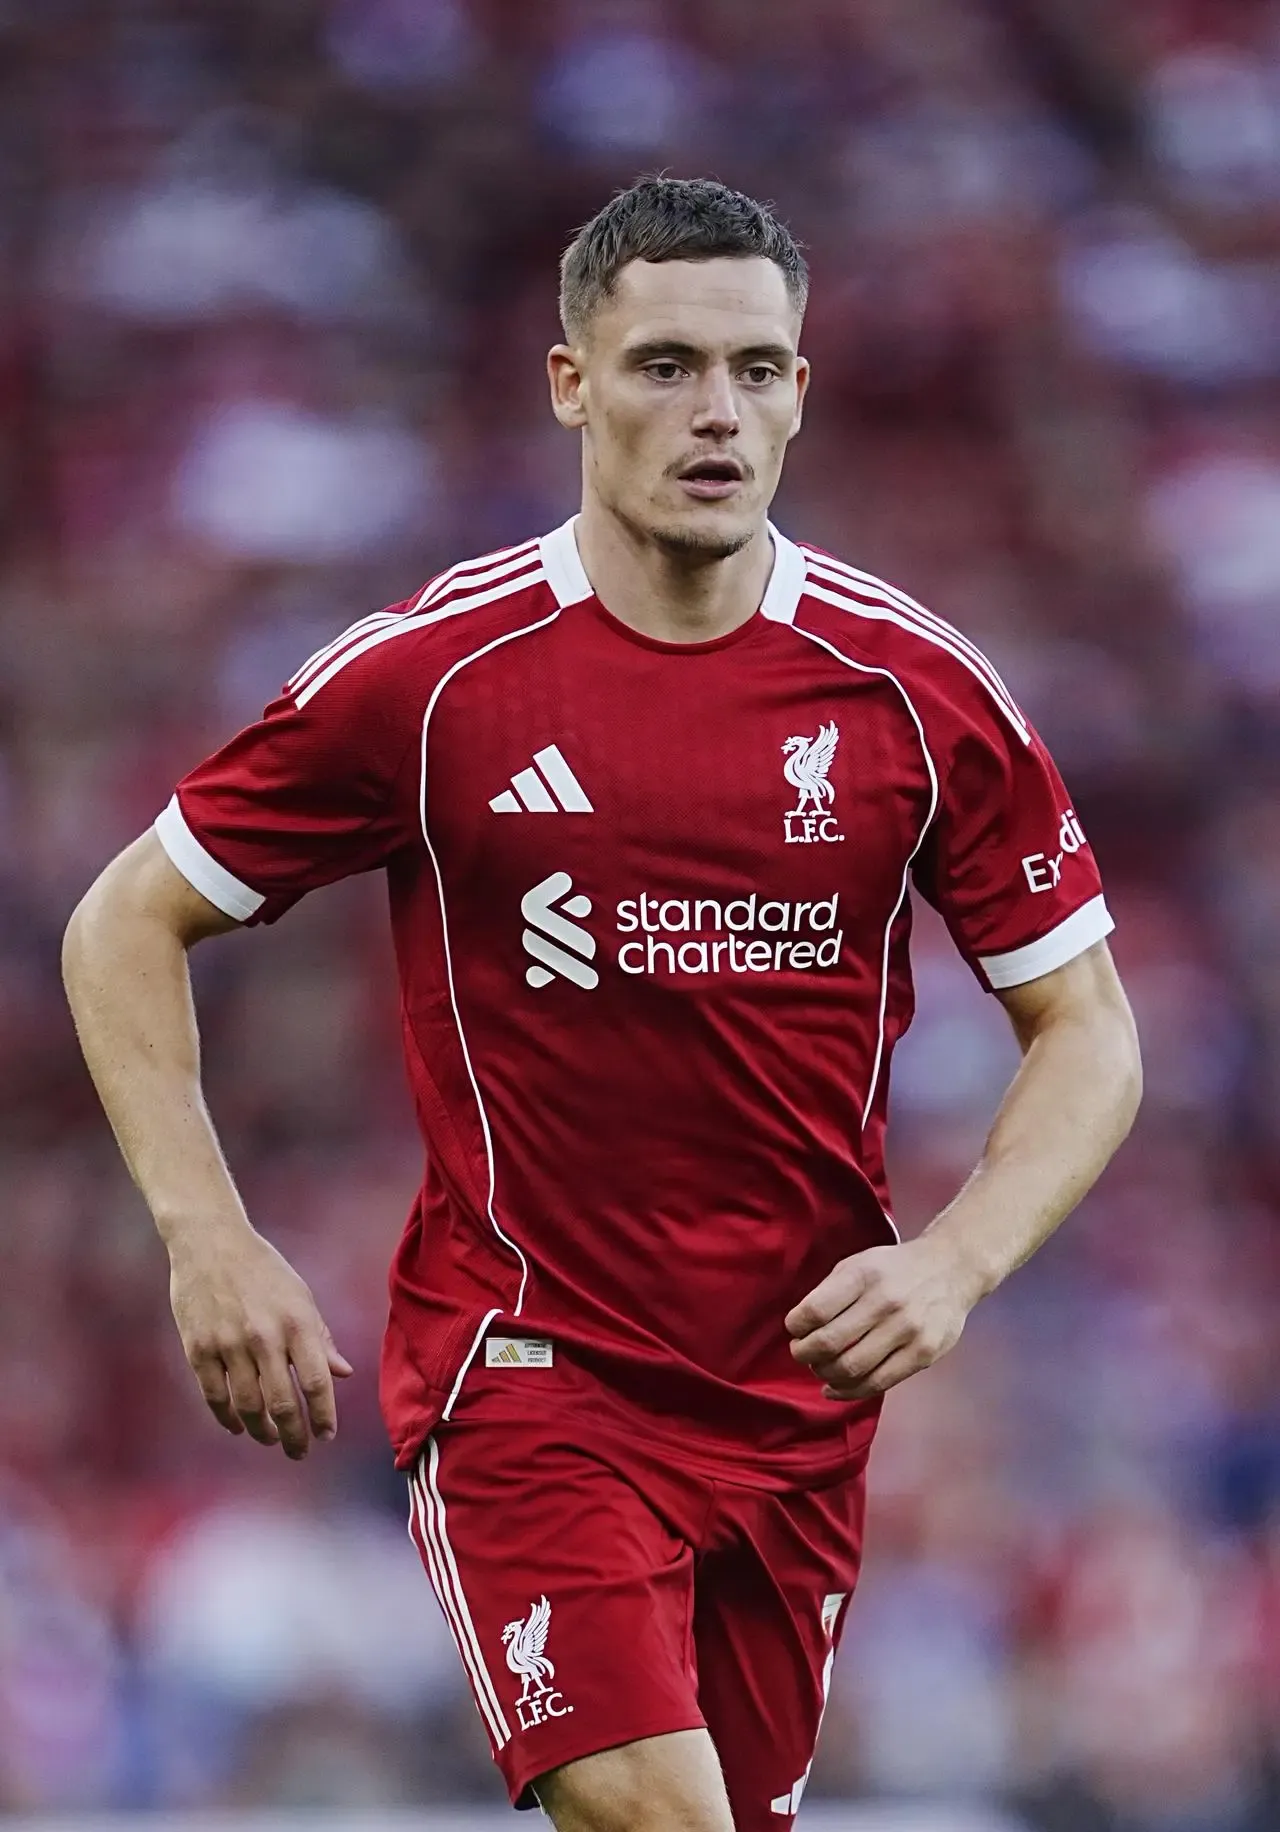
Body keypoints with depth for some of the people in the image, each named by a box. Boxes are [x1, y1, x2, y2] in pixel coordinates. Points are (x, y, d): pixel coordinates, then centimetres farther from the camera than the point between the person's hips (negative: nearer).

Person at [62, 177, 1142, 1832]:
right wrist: (208, 1241, -8)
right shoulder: (426, 678, -7)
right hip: (523, 1371, -3)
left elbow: (1087, 1031, 6)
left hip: (800, 1391, 3)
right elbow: (125, 928, 3)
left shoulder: (921, 693, -2)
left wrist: (954, 1261, -12)